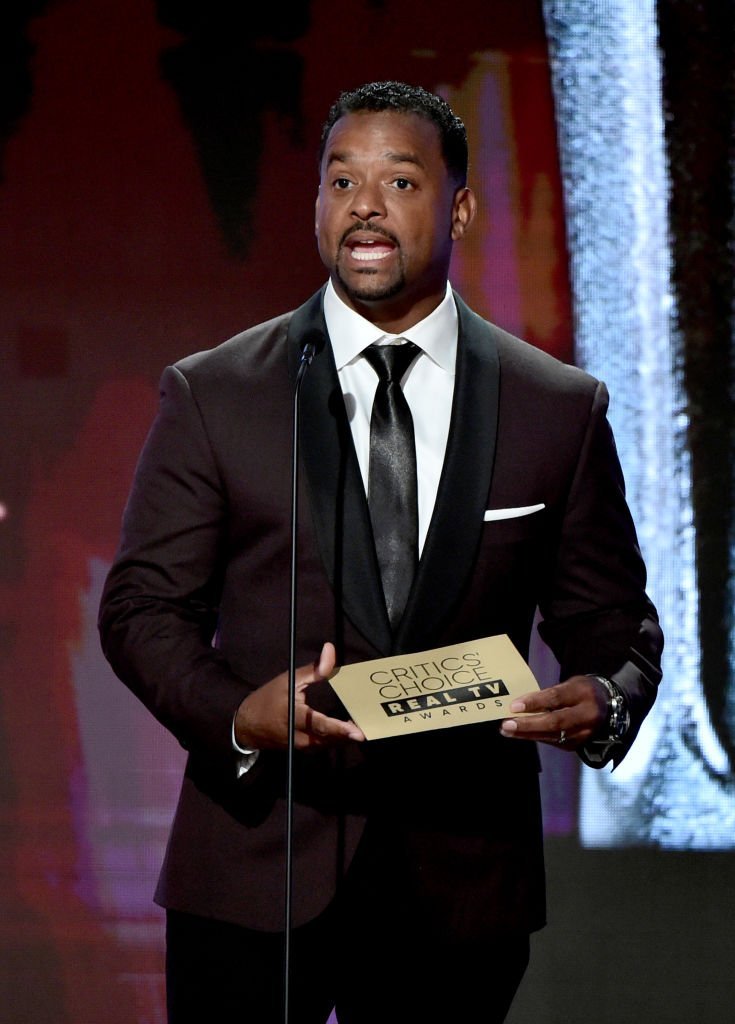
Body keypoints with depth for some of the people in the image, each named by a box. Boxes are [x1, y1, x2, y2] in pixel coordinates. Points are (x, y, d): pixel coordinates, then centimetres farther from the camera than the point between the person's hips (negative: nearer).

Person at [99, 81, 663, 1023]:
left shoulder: (561, 409, 6)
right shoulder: (211, 395, 3)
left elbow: (614, 621, 9)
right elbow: (143, 605, 3)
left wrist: (605, 702, -14)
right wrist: (237, 715, -17)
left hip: (464, 887, 1)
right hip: (252, 883, -1)